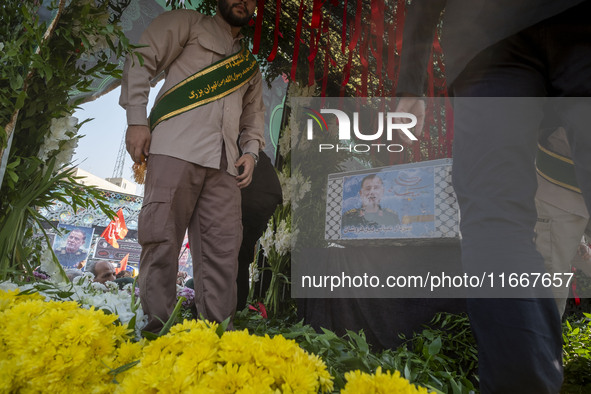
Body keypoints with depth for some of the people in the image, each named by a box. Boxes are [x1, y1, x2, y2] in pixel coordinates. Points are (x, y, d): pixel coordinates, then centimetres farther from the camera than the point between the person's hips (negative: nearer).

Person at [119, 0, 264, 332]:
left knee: (223, 247, -3)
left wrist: (251, 151, 10)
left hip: (225, 162, 5)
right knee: (163, 237, -10)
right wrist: (136, 120, -5)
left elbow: (254, 115, 31)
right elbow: (141, 62, 7)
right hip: (175, 147, -4)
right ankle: (157, 324, -3)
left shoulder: (250, 65, 31)